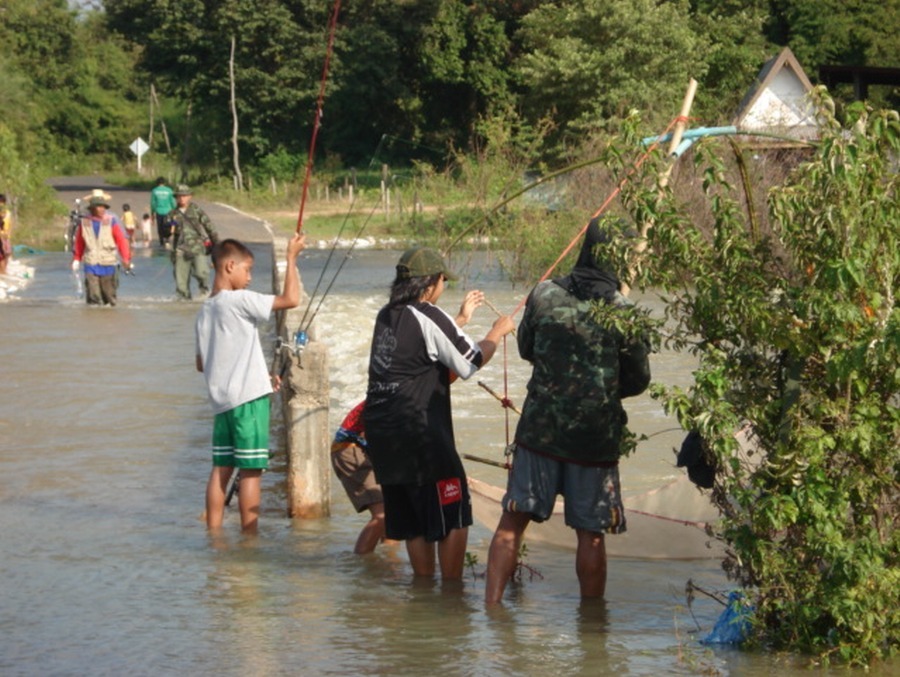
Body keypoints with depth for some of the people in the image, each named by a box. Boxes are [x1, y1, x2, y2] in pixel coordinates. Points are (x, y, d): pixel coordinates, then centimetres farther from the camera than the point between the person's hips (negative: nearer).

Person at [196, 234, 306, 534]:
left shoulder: (205, 311, 14)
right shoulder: (238, 301, -11)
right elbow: (290, 299, -18)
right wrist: (291, 258, -7)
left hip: (221, 400, 8)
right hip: (249, 397, -8)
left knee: (221, 468, 10)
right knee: (251, 471, -4)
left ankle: (213, 533, 10)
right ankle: (249, 537, -3)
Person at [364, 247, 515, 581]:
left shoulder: (387, 315, 11)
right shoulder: (430, 317, -12)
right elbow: (470, 364, -6)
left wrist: (461, 318, 33)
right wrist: (497, 332, 9)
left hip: (381, 433, 8)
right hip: (419, 434, -8)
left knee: (413, 521, 16)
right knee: (453, 516, 1)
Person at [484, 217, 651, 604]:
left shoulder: (544, 295, -4)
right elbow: (638, 379, 0)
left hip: (539, 430, 2)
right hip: (595, 438, -2)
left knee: (512, 521, 11)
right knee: (590, 534, 7)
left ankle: (492, 603, 10)